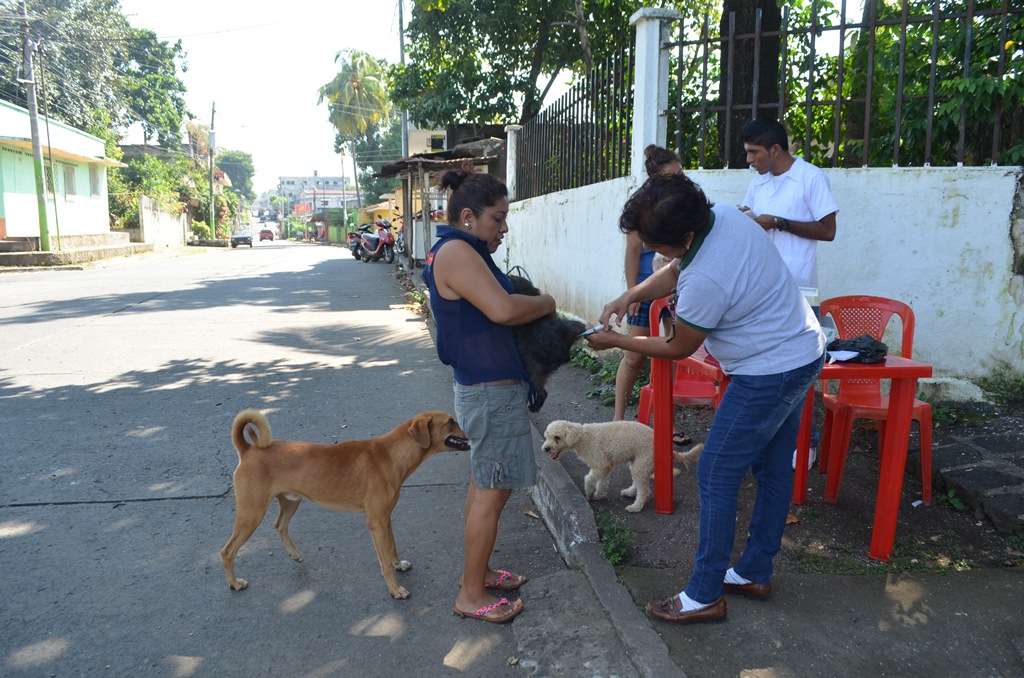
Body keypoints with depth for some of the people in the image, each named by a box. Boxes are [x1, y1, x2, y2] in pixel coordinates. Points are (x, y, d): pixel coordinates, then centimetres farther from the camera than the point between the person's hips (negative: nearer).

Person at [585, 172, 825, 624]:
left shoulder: (706, 280, -31)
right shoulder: (723, 214, -4)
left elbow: (677, 349, -13)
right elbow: (677, 271, 12)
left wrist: (615, 342, -3)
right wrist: (630, 296, -1)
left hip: (768, 374, -10)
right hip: (803, 353, 10)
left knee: (716, 476, -2)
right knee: (773, 470, 17)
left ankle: (704, 595, 9)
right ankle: (755, 573, 33)